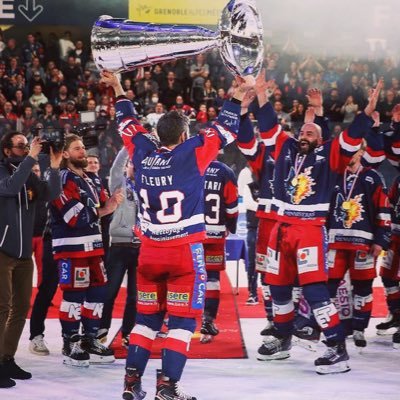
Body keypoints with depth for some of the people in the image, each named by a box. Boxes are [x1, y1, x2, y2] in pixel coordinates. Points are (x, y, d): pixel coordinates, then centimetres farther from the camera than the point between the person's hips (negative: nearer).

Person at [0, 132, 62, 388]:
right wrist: (31, 158, -29)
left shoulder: (29, 176, 9)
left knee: (21, 307, 11)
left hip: (24, 253, 7)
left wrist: (54, 167, -17)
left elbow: (51, 194, -3)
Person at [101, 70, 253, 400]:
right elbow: (225, 129, -5)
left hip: (150, 251, 5)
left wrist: (118, 89, 30)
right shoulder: (192, 154, -13)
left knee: (147, 316, 15)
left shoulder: (142, 153, -1)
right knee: (183, 319, 1)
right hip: (185, 251, -5)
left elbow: (129, 123, 16)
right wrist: (239, 95, 3)